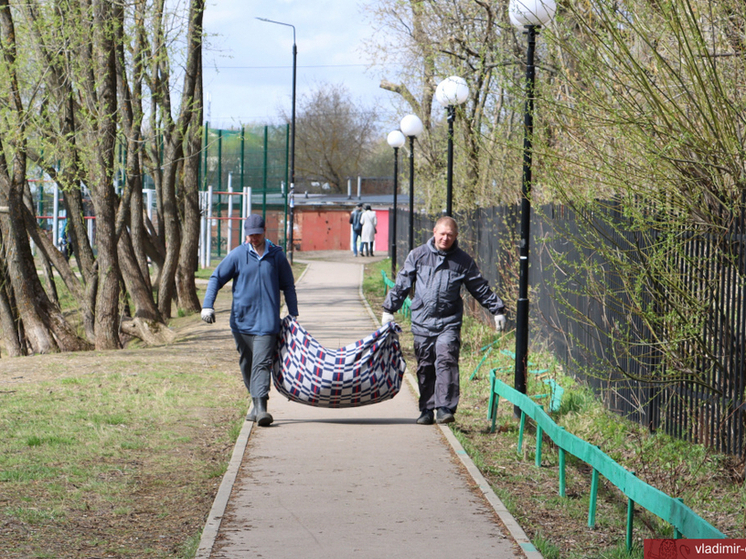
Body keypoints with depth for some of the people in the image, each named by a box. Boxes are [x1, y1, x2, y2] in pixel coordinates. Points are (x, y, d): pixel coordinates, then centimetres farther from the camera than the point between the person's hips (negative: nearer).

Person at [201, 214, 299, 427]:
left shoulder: (276, 255, 6)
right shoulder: (237, 255, 4)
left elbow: (288, 287, 16)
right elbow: (216, 278, 6)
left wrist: (293, 315, 16)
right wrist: (207, 305, -7)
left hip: (266, 322, -2)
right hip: (241, 321, 2)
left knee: (261, 363, -13)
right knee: (246, 364, 10)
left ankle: (261, 407, -22)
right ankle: (256, 403, 23)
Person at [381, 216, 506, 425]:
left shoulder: (463, 261, 5)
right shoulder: (418, 256, 6)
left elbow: (480, 288, 13)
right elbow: (402, 284, 10)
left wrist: (497, 310, 11)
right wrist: (389, 309, 8)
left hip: (449, 323, -2)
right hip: (422, 322, 2)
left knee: (446, 361, -17)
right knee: (425, 367, 6)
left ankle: (445, 408, -19)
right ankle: (427, 410, 15)